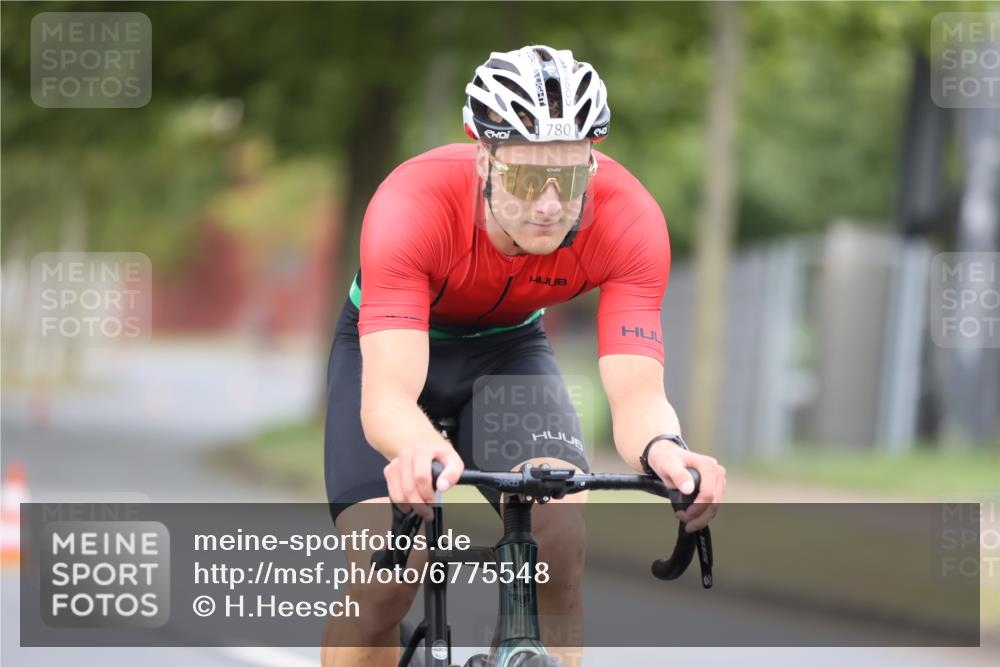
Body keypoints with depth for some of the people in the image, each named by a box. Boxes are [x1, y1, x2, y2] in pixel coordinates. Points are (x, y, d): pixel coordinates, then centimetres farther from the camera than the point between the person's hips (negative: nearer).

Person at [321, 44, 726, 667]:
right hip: (391, 344, -2)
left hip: (509, 348, 2)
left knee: (560, 543, -25)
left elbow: (636, 391, -36)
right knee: (382, 577, -18)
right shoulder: (411, 206, -38)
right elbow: (387, 395, -45)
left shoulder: (629, 217, -31)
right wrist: (419, 450, -69)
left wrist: (662, 448, -60)